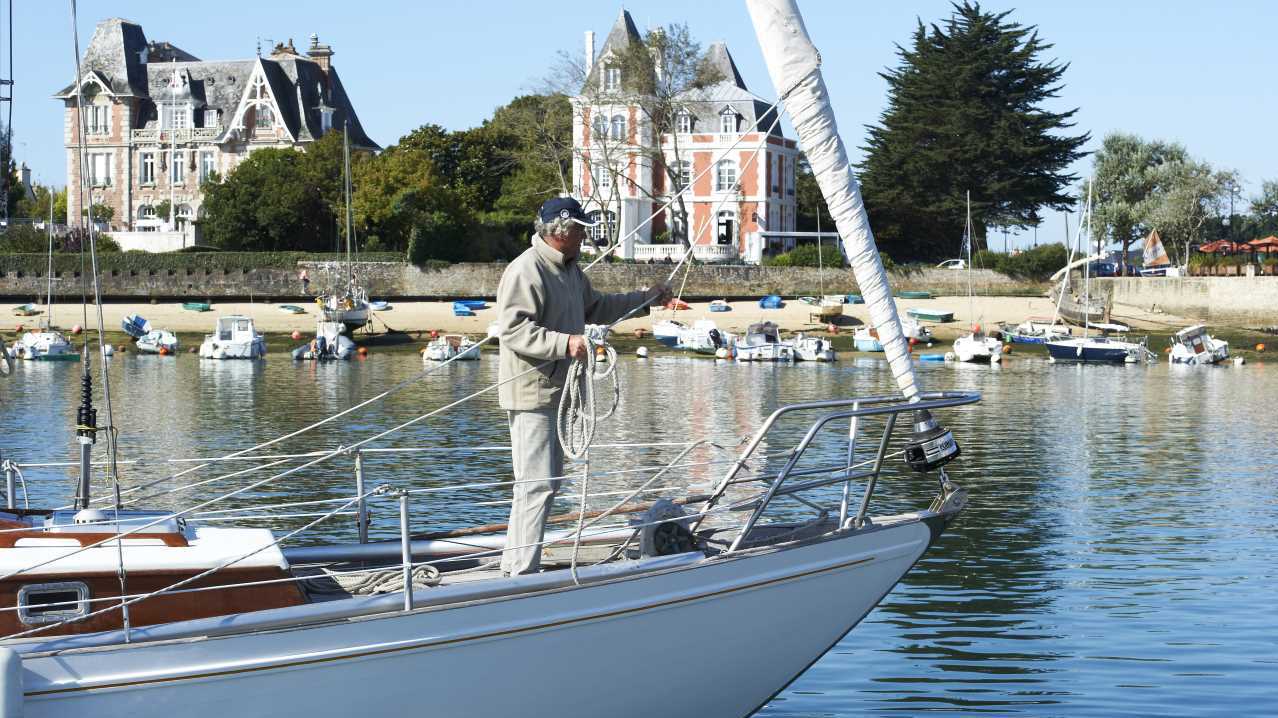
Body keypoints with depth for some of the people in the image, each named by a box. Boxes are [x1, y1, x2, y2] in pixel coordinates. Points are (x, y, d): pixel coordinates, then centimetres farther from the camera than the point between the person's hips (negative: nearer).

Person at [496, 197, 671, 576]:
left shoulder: (570, 269, 16)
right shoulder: (525, 271, -17)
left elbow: (595, 308, 31)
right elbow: (513, 330, -25)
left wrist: (646, 297, 31)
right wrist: (564, 342, -34)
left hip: (556, 392, 11)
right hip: (531, 393, -11)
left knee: (547, 481, 16)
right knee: (537, 484, -13)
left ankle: (515, 566, 26)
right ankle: (522, 573, -12)